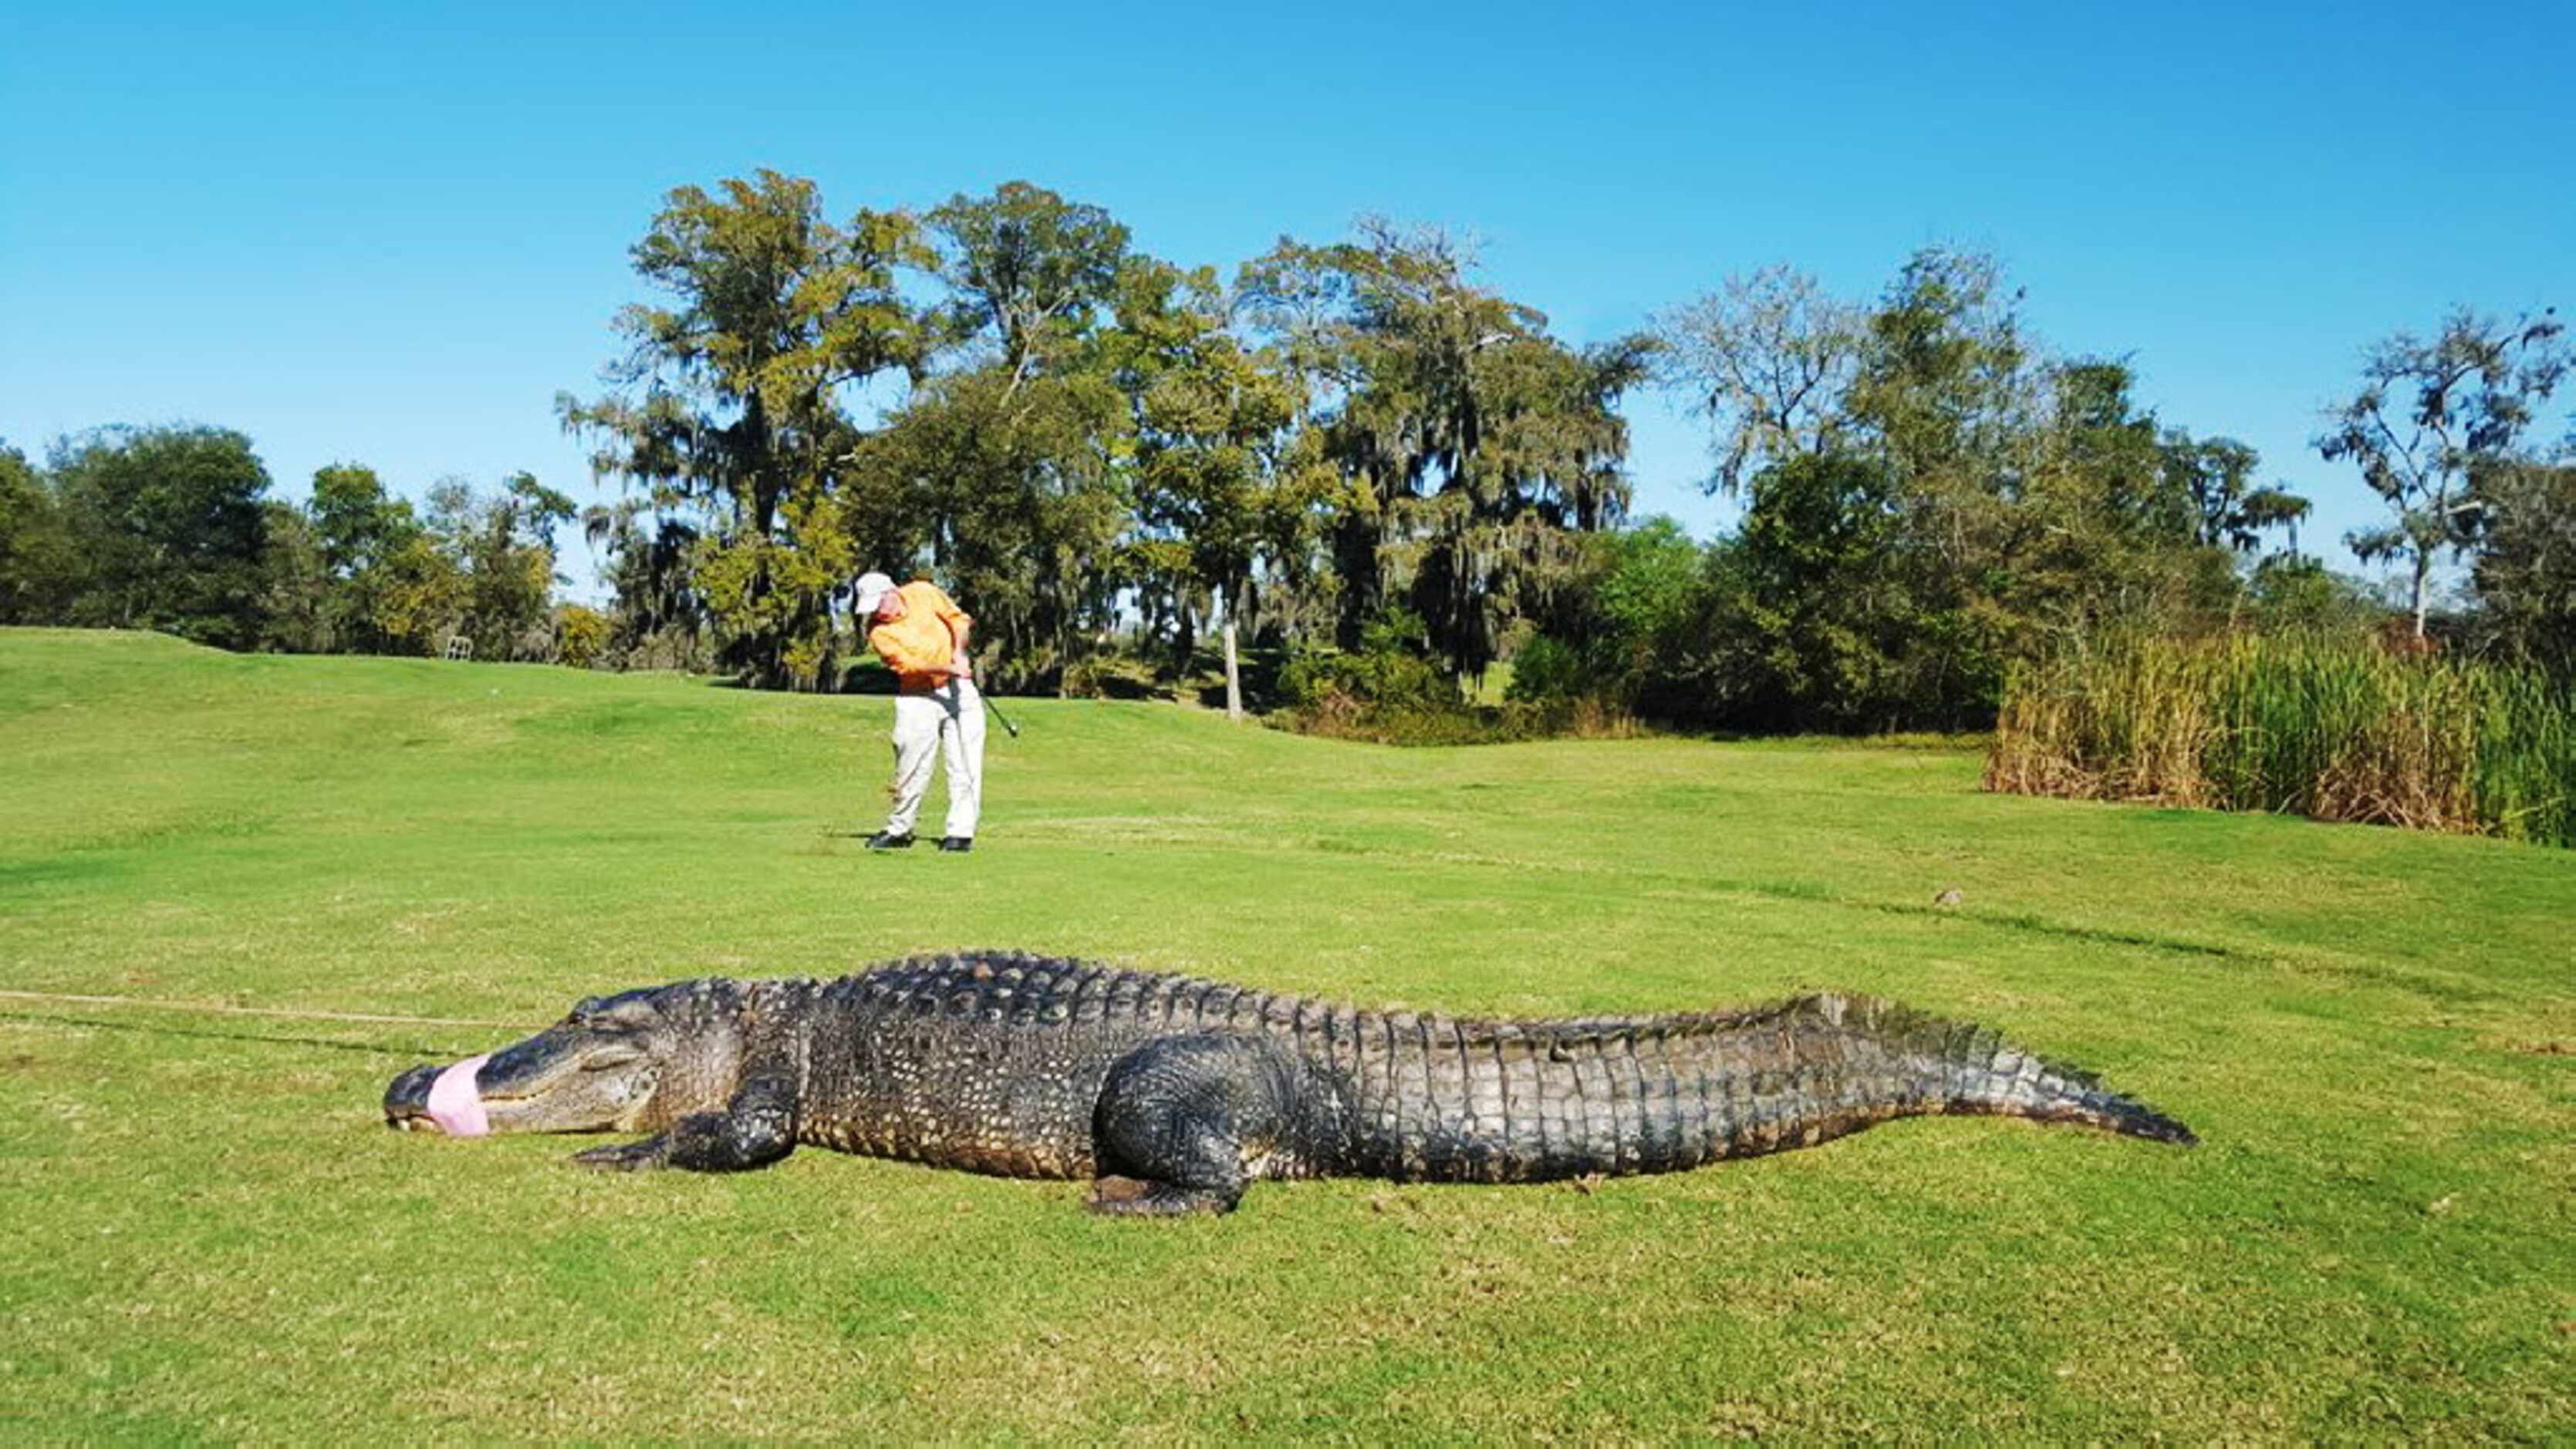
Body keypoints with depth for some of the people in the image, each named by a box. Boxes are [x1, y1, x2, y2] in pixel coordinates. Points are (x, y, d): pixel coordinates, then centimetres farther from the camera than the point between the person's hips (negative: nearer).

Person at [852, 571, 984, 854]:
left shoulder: (923, 592, -1)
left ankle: (960, 831, -1)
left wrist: (958, 652, -9)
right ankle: (899, 830, 15)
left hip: (958, 690, 1)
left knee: (964, 764, -4)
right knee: (911, 767, -2)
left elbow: (958, 618, 6)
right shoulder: (879, 631, -9)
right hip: (918, 699, -1)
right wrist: (948, 669, -29)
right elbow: (907, 663, -19)